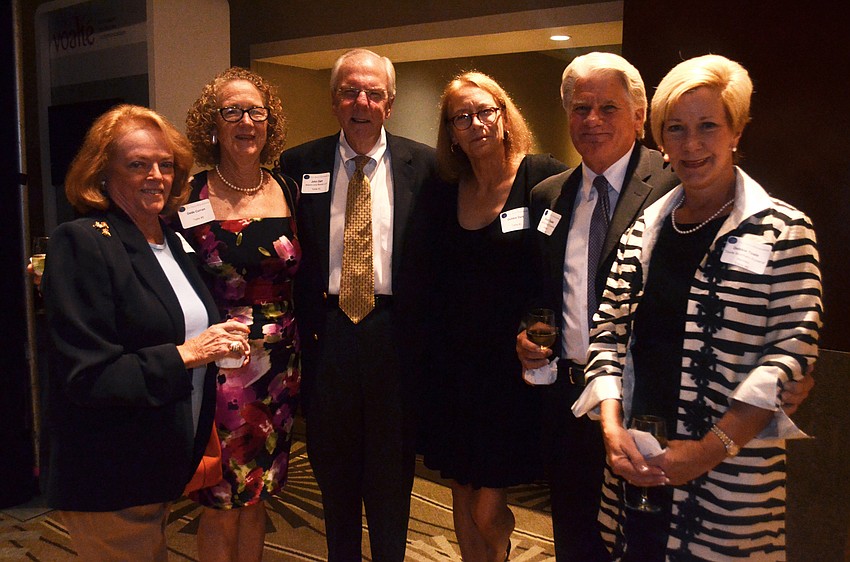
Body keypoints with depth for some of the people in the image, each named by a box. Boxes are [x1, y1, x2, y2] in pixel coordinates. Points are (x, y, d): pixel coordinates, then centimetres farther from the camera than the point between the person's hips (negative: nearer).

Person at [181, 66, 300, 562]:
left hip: (280, 366, 4)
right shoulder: (190, 199, -7)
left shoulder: (290, 192, 4)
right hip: (221, 367, -3)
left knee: (258, 497, 16)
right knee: (221, 508, 6)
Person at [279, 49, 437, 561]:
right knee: (333, 464, 18)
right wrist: (302, 322, -3)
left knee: (392, 467, 15)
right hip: (327, 331, 1)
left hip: (395, 333, -1)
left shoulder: (423, 165, -1)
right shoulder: (300, 165, 2)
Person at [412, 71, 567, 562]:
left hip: (513, 369, -4)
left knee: (488, 512, 2)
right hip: (452, 369, 4)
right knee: (463, 497, 15)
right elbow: (428, 279, 10)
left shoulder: (545, 178, -7)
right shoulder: (442, 196, 6)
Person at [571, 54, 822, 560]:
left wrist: (713, 448, -17)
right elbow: (610, 329, 6)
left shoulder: (783, 230, -6)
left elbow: (793, 350, -11)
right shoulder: (646, 228, 8)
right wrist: (612, 426, -8)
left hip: (732, 472, -4)